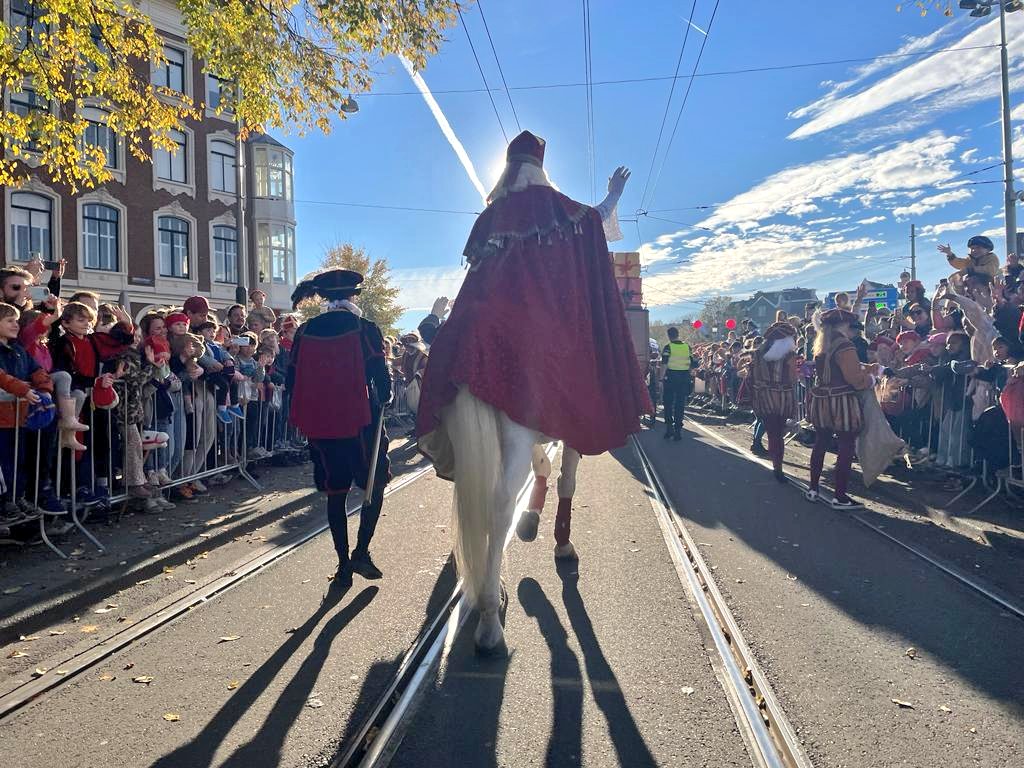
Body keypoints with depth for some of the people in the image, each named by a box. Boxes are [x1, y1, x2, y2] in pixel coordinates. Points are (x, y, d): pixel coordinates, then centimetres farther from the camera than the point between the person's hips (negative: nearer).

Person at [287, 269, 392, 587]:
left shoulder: (305, 331, 1)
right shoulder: (365, 329, -9)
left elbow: (292, 381, 3)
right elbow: (381, 377, -12)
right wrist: (384, 400, 9)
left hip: (321, 425, 4)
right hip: (360, 421, -3)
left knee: (335, 493, 12)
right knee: (375, 485, 14)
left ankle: (344, 564, 17)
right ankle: (361, 553, 4)